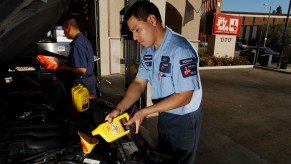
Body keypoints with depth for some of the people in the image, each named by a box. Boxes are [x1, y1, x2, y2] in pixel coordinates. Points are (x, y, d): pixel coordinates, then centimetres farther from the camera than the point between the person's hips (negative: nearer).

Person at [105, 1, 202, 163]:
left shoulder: (180, 49, -28)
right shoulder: (147, 51, -2)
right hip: (164, 115, 7)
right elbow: (139, 83, -2)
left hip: (184, 118, -7)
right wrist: (119, 108, -17)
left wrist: (145, 112, -28)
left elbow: (184, 96, -28)